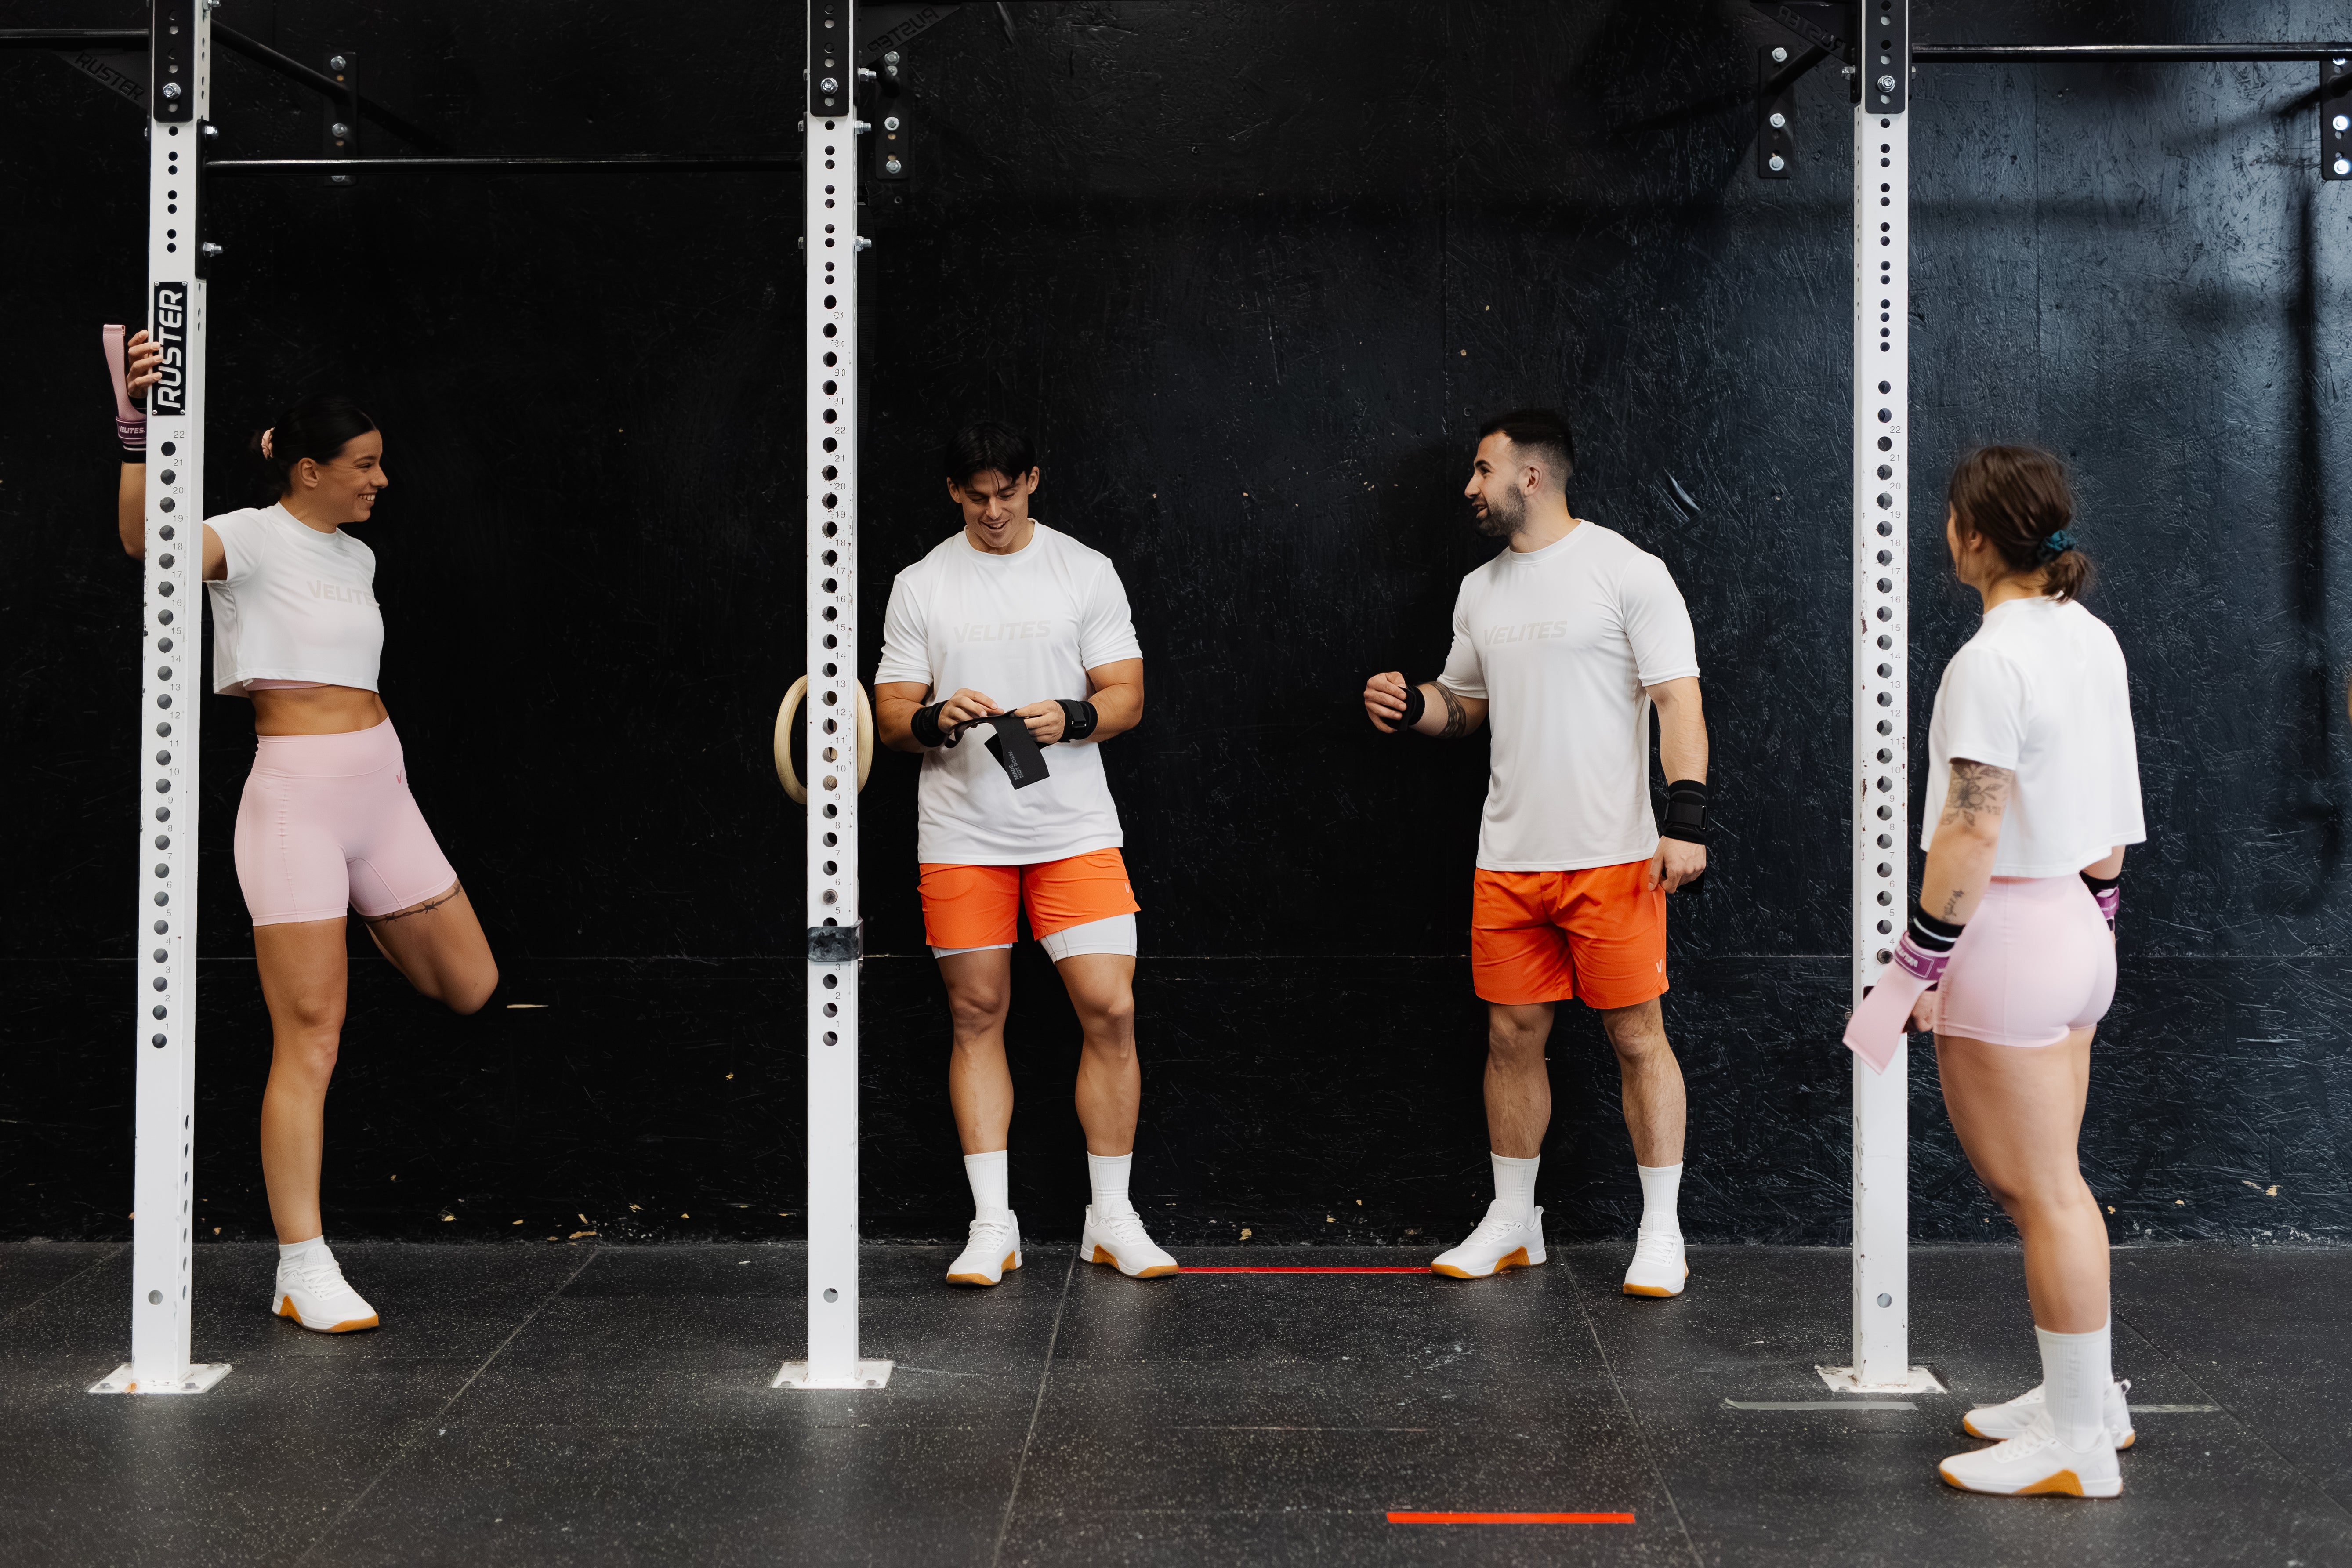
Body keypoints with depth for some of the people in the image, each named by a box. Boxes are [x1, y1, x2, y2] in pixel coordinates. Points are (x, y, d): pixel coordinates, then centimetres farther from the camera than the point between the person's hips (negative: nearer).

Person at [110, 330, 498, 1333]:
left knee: (470, 988, 11)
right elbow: (144, 533, -29)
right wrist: (139, 423, -37)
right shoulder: (253, 538, -9)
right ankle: (303, 1272, -1)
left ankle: (364, 915, 42)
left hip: (380, 791, 7)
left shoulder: (355, 557, 14)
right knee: (309, 1037, -7)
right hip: (296, 798, -7)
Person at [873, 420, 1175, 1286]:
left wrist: (1070, 717, -17)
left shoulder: (1086, 572, 5)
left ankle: (1111, 1220, 8)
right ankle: (992, 1224, 13)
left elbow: (1127, 696, 3)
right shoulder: (919, 587, 7)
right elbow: (892, 718, 6)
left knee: (1111, 1011, -6)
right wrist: (937, 719, -16)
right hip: (961, 836, 1)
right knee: (977, 1017, 5)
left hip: (1075, 831, -1)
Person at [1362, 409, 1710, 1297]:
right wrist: (1413, 707, 4)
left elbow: (1678, 700, -9)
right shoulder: (1481, 591, 15)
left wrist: (1686, 820, -18)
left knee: (1637, 1037, 0)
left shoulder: (1627, 572, -6)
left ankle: (1662, 1233, 10)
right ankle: (1512, 1223, 22)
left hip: (1612, 857, -6)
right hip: (1508, 858, 6)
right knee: (1512, 1035, 10)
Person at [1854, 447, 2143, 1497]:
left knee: (2042, 1191, -1)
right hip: (2075, 934, 9)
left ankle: (2078, 1443, 9)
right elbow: (2113, 814, 15)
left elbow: (1971, 834, -21)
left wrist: (1918, 961, -15)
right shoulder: (2093, 640, 9)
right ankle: (2087, 1397, 29)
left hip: (2005, 937, -9)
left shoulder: (1991, 661, -18)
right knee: (2045, 1183, 19)